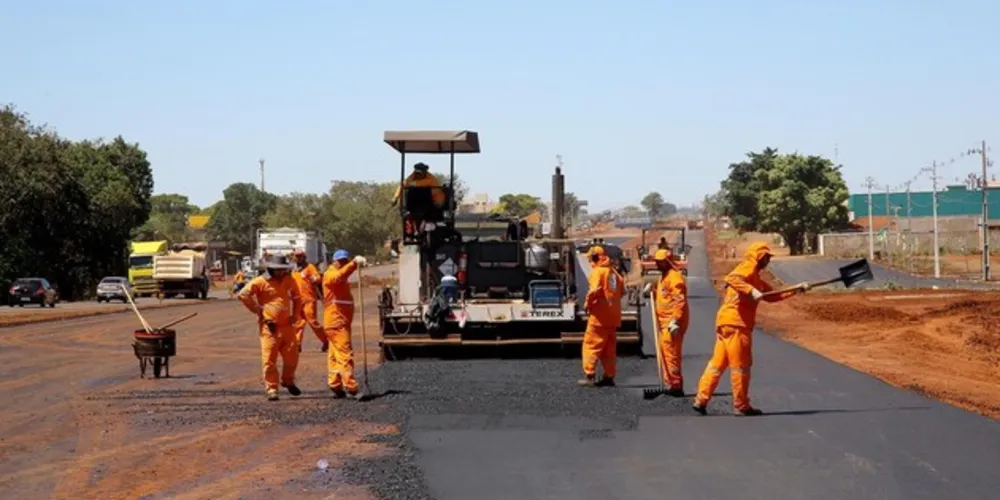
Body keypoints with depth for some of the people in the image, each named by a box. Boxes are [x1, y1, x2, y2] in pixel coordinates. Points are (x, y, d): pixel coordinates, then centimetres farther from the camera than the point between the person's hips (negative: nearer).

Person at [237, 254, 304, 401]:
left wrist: (296, 314, 12)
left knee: (292, 356, 8)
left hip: (287, 326, 5)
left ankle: (288, 381, 31)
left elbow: (297, 298, 24)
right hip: (269, 327, -5)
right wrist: (257, 310, -7)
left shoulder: (289, 280, 8)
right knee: (269, 359, -4)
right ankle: (271, 389, 5)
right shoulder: (261, 282, -8)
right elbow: (243, 294, -10)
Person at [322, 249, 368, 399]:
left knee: (335, 355, 12)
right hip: (336, 323, -10)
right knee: (345, 354, -14)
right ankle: (351, 388, -18)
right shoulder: (330, 274, -11)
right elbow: (339, 276, -32)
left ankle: (335, 386, 15)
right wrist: (354, 263, -44)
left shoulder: (342, 279, 22)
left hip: (341, 323, 10)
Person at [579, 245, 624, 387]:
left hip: (599, 316, -8)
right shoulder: (614, 272, 13)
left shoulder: (598, 271, -11)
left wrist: (587, 304, -9)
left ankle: (589, 375, -9)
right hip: (613, 316, 8)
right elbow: (621, 289, 14)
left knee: (591, 345, -3)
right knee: (609, 348, 12)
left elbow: (594, 290, -23)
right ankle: (609, 376, 13)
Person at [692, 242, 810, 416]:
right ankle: (741, 406, 5)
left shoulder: (754, 276, 24)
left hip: (727, 322, 10)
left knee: (717, 364, 9)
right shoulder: (748, 267, -6)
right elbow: (731, 278, -26)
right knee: (741, 366, -2)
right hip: (735, 323, -10)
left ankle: (701, 400, 9)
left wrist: (796, 289, 22)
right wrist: (751, 291, -32)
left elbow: (772, 295, 26)